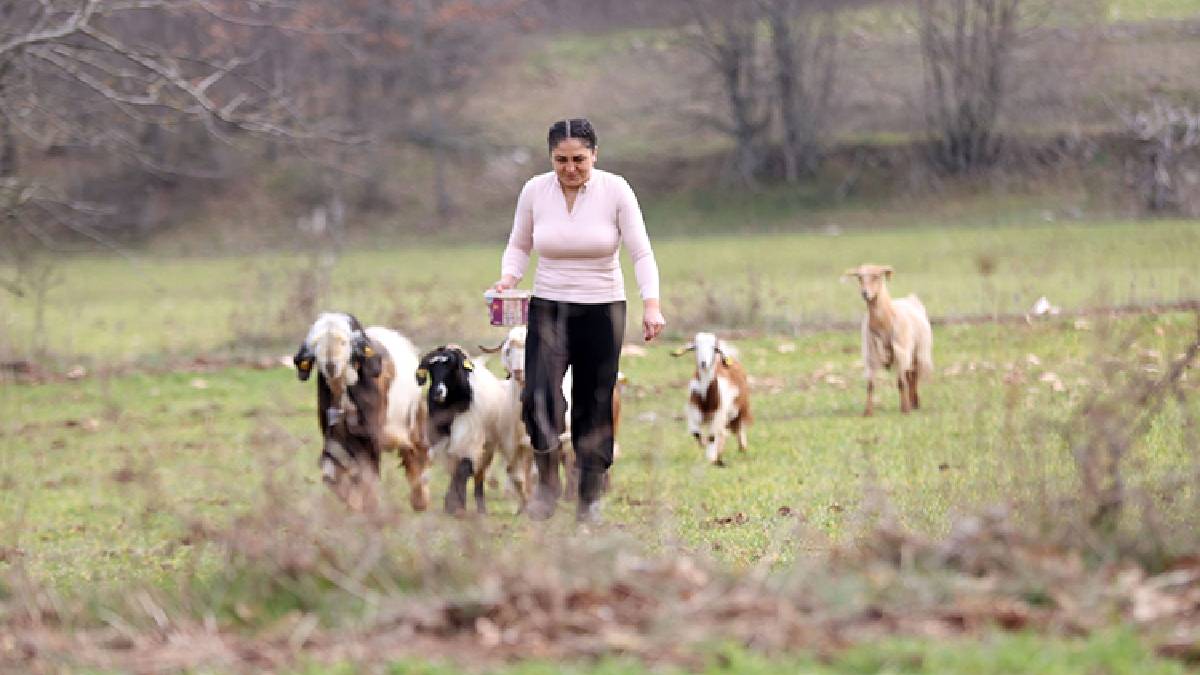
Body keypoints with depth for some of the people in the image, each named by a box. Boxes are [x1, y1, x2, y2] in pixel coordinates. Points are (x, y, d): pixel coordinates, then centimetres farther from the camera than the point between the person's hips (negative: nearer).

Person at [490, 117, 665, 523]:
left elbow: (641, 253, -11)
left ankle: (590, 497, 17)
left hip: (602, 311, -1)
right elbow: (519, 245, 10)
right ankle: (547, 479, 3)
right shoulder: (534, 191, -3)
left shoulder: (615, 191, -9)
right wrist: (509, 278, -10)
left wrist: (652, 305, -23)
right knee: (538, 399, -19)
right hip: (548, 309, 1)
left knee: (594, 408, 1)